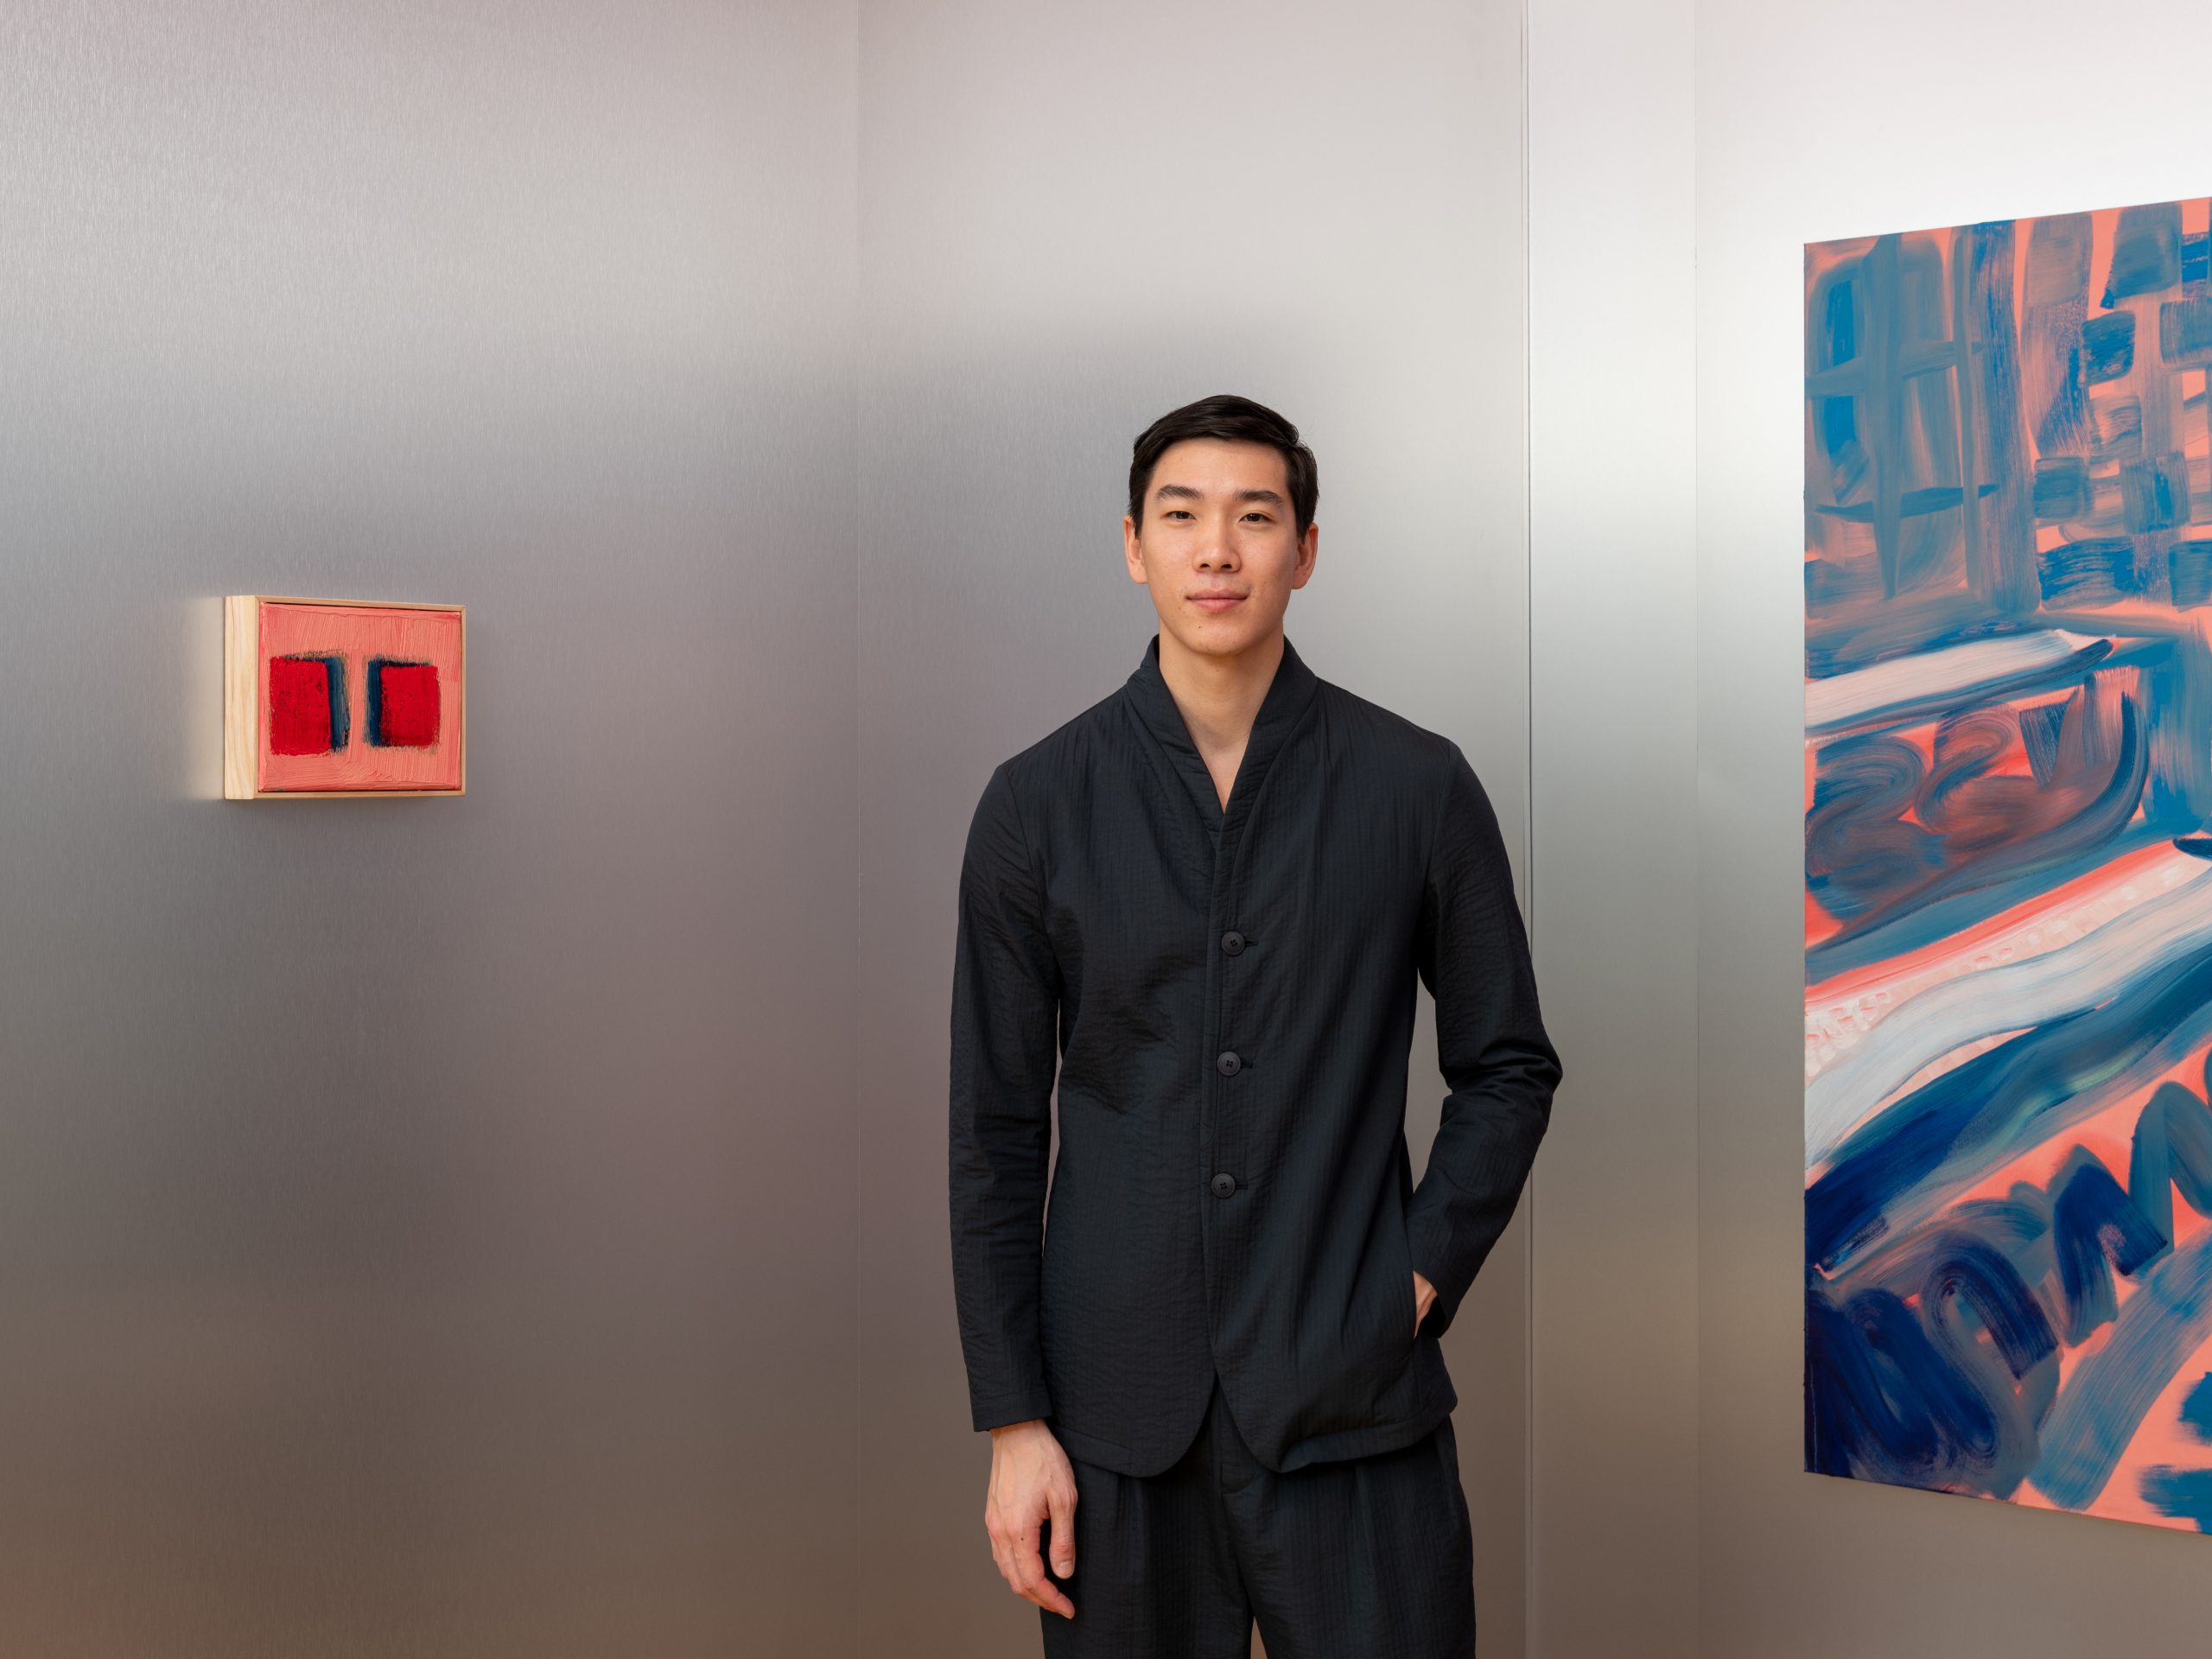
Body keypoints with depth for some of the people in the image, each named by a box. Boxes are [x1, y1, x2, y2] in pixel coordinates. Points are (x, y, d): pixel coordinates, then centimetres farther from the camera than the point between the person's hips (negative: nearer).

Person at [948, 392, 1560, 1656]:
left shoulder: (1418, 785, 0)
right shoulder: (1037, 803, 1)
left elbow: (1509, 1067, 8)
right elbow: (997, 1134, 3)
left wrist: (1424, 1275, -4)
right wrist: (1012, 1420, 0)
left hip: (1352, 1409, 0)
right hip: (1120, 1410, 1)